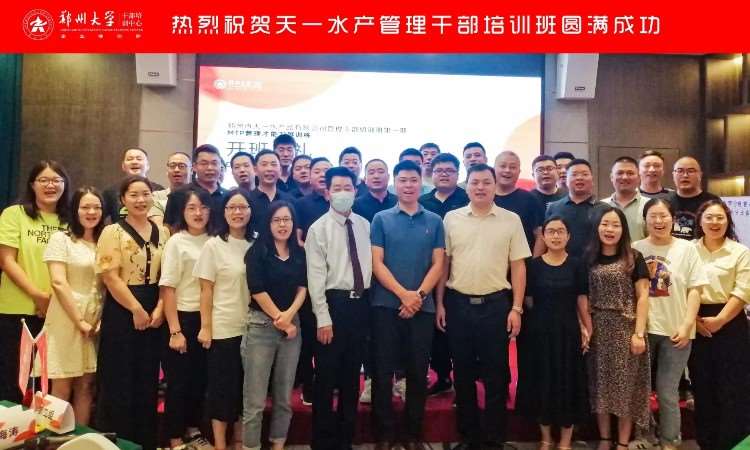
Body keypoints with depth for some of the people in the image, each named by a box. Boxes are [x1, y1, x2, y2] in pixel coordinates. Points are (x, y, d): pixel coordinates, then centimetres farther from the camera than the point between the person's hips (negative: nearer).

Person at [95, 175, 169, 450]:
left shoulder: (163, 233, 8)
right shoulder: (113, 232, -4)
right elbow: (110, 277, -12)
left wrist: (159, 309, -6)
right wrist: (137, 310, -13)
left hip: (154, 314, 4)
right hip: (121, 312, -4)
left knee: (148, 379, 10)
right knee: (119, 379, 1)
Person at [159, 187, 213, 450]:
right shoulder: (176, 242, -7)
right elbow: (167, 289, -10)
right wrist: (175, 330, -14)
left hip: (207, 319, 4)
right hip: (183, 318, -4)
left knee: (201, 378, 15)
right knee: (179, 380, 5)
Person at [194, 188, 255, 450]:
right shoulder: (213, 245, -5)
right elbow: (206, 290, -6)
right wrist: (205, 327, -9)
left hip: (250, 327, 4)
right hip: (223, 328, -4)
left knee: (245, 386, 13)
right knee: (221, 386, 6)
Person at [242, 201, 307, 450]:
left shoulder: (300, 254, 10)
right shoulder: (257, 252, -2)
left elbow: (303, 287, 4)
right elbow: (257, 290, -9)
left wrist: (289, 314, -13)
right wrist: (280, 320, -8)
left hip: (292, 325, 4)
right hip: (261, 326, -4)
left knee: (284, 396, 12)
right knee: (255, 399, -2)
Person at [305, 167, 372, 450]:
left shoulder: (365, 225, 8)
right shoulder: (319, 229, -6)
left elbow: (371, 264, 9)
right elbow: (316, 277, -10)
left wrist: (367, 303, 4)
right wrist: (323, 319, -14)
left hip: (361, 304, 5)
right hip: (334, 302, -4)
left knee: (352, 374, 15)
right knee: (327, 376, 5)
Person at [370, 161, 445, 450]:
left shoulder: (434, 221, 7)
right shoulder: (381, 219, 3)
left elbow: (438, 264, 3)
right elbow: (376, 263, -4)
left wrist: (419, 295, -11)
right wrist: (404, 294, -14)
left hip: (423, 307, 2)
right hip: (386, 305, -1)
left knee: (418, 372, 9)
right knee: (383, 372, 4)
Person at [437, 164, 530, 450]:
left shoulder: (511, 220, 1)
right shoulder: (451, 218, 4)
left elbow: (518, 267, 2)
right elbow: (443, 263, 6)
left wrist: (516, 308, -4)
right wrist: (439, 303, 2)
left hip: (496, 303, -1)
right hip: (458, 303, 1)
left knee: (495, 375, 7)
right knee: (463, 374, 11)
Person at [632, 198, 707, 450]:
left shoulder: (686, 249, 1)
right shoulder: (636, 249, 2)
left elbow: (694, 290, -1)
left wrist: (686, 325, -9)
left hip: (674, 331, -1)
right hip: (642, 329, 1)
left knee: (667, 392, 5)